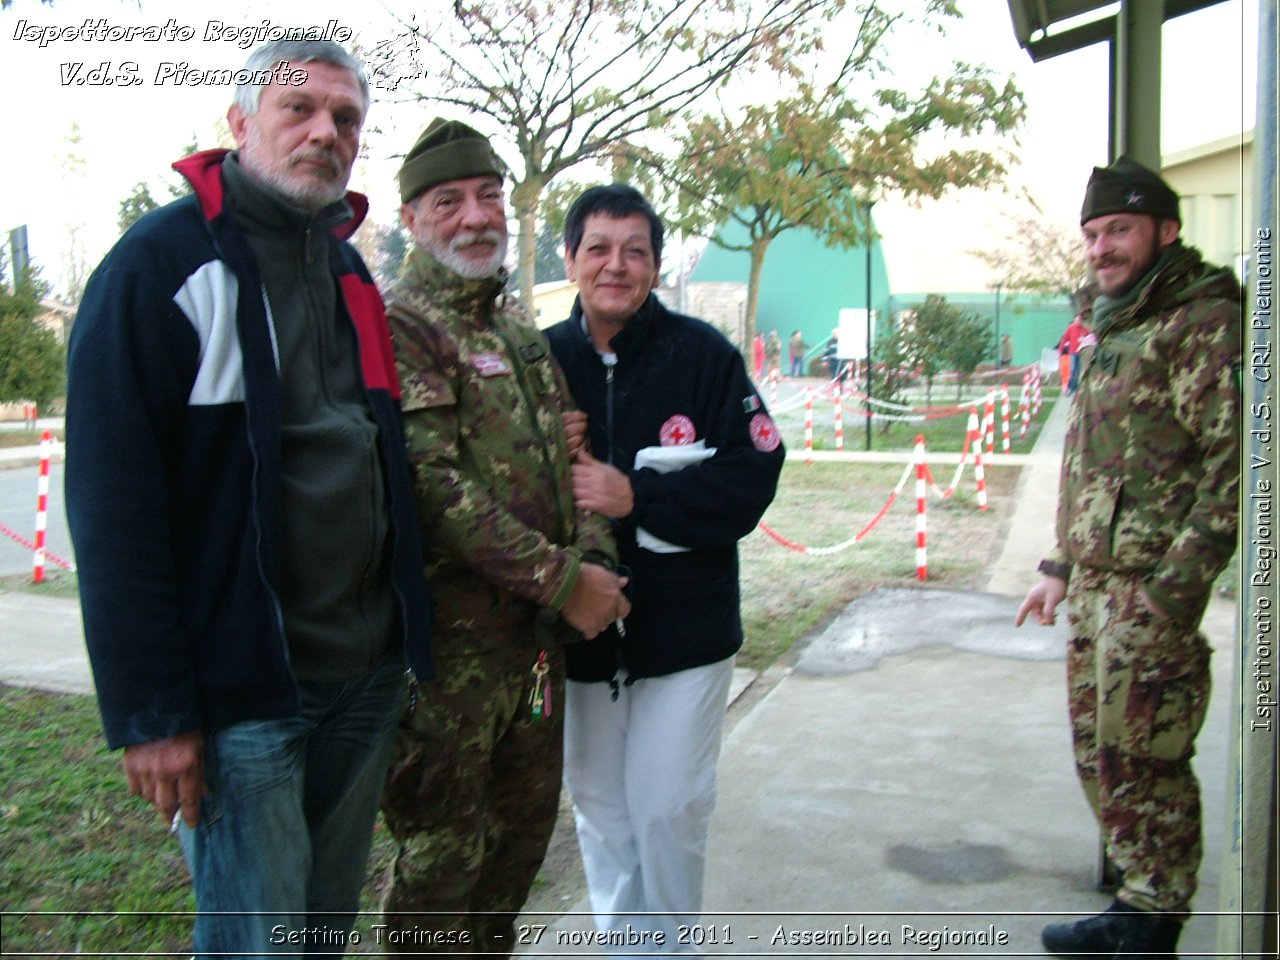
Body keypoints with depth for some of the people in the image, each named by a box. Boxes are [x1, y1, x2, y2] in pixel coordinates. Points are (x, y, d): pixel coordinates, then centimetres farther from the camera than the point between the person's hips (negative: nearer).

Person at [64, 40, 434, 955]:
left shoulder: (352, 272, 12)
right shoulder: (162, 262, -10)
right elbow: (112, 503, -15)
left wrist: (405, 639, 14)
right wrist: (150, 710, -16)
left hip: (368, 674, 7)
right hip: (243, 686, -7)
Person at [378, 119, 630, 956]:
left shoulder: (521, 328, 15)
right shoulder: (397, 327, -12)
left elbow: (569, 454, 15)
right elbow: (432, 487, -21)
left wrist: (596, 557, -3)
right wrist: (562, 579, -20)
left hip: (540, 629, 8)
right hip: (450, 636, -8)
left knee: (524, 828, 20)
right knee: (444, 848, 5)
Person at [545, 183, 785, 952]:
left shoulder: (704, 354, -8)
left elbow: (753, 477, -12)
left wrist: (636, 498, -20)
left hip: (686, 630, -3)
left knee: (669, 809, 4)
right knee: (599, 807, 15)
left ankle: (671, 944, 28)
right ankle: (621, 941, 35)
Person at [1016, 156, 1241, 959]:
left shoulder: (1208, 326, -11)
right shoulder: (1115, 334, 17)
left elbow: (1235, 466, -18)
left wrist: (1174, 587, -21)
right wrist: (1062, 568, 20)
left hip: (1151, 590, -9)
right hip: (1096, 585, 9)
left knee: (1142, 761, -2)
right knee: (1100, 751, 16)